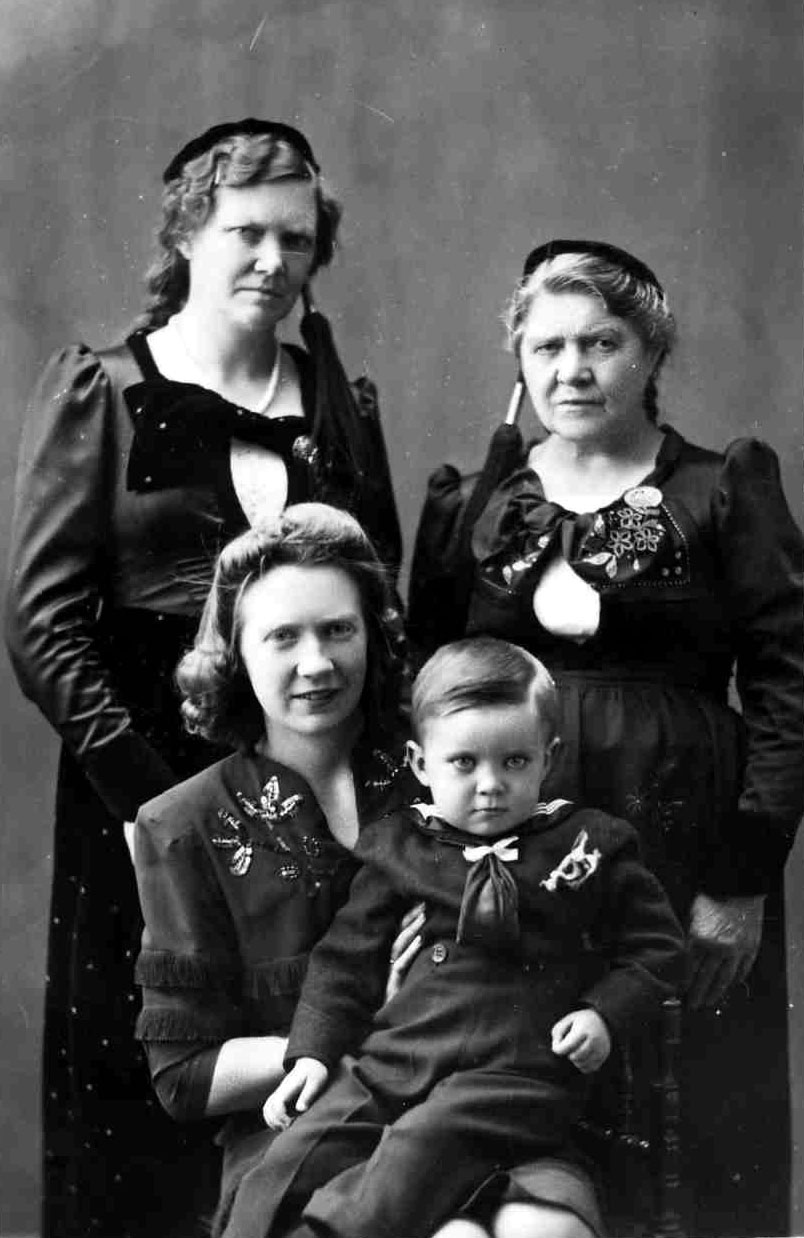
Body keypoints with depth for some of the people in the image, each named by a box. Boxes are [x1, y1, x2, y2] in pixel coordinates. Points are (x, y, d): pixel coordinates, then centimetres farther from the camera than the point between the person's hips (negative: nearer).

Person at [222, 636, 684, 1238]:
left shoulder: (591, 843, 7)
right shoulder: (397, 846, 12)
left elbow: (657, 946, 14)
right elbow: (348, 956, 18)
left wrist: (603, 1014, -3)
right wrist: (313, 1051, 8)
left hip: (514, 1074, -3)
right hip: (390, 1061, 3)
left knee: (422, 1147, -32)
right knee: (294, 1161, -17)